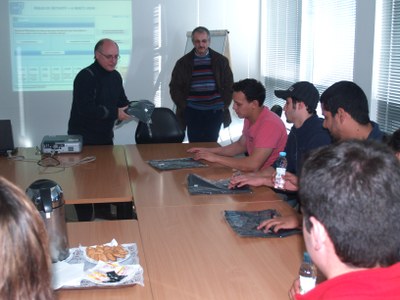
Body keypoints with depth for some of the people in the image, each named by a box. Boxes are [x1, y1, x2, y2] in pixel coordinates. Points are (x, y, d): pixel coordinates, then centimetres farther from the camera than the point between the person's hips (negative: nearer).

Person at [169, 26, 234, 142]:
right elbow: (175, 87, 8)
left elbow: (229, 85, 10)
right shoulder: (183, 62, 4)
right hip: (192, 113, 0)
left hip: (215, 112, 0)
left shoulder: (221, 61, 5)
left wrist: (225, 104, 2)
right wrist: (183, 106, -1)